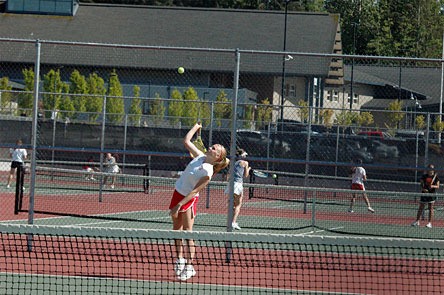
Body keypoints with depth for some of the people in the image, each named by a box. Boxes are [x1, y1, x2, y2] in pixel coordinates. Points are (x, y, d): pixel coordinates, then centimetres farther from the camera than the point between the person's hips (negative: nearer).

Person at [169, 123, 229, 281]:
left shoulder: (207, 172, -23)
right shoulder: (200, 157, -2)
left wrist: (179, 205, -26)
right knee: (177, 229, 13)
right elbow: (186, 141, 12)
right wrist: (196, 127, 17)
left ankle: (189, 266, -6)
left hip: (188, 199, -8)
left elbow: (194, 191, -25)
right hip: (178, 192, 8)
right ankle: (180, 258, 25)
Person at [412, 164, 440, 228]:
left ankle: (430, 223, 3)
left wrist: (433, 186, -20)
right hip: (424, 193, 2)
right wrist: (423, 189, -13)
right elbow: (421, 184, 7)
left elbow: (438, 186, 0)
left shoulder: (435, 177, 0)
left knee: (430, 208, -2)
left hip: (432, 194, -2)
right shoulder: (424, 176, 4)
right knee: (421, 208, 7)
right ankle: (417, 221, 18)